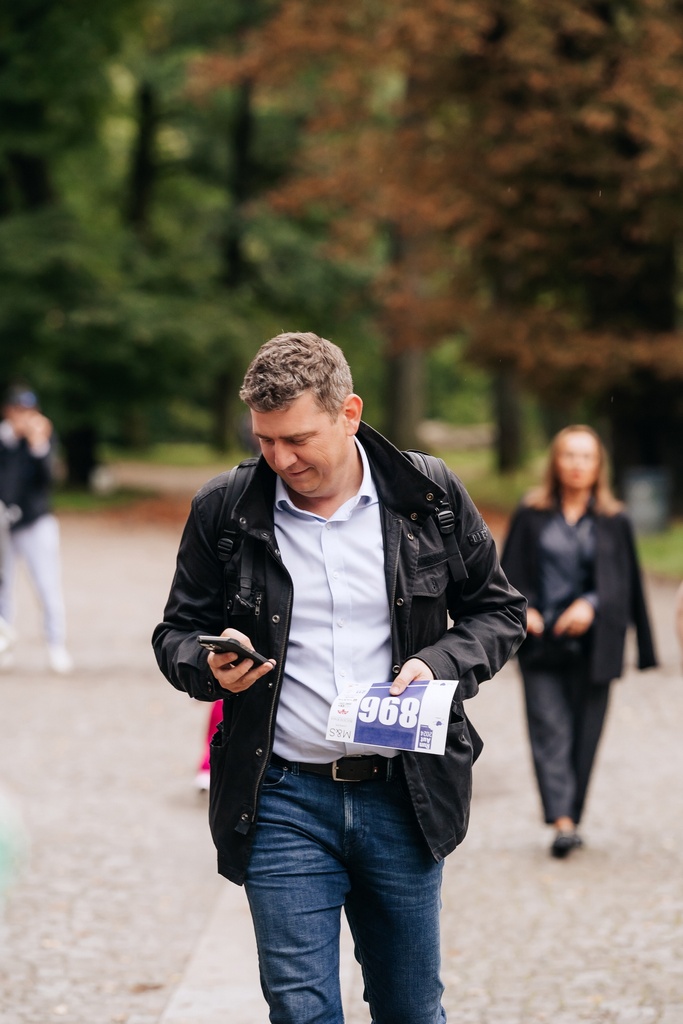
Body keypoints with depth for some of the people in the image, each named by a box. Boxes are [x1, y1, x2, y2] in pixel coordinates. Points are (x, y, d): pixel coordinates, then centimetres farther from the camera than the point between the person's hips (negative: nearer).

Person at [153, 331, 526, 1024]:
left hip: (404, 794, 1)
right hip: (283, 801, -1)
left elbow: (498, 611, 9)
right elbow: (177, 631, 10)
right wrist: (209, 666, -13)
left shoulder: (431, 498, 0)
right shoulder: (224, 512, -1)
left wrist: (441, 664, -11)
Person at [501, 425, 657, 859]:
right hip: (541, 641, 0)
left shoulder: (614, 522, 6)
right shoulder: (532, 515, 6)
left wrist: (591, 605, -15)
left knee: (584, 734, 4)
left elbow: (625, 584, 2)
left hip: (592, 645, 1)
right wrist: (523, 609, -11)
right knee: (550, 730, -11)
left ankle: (570, 819, 17)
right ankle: (563, 822, -20)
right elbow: (511, 571, 6)